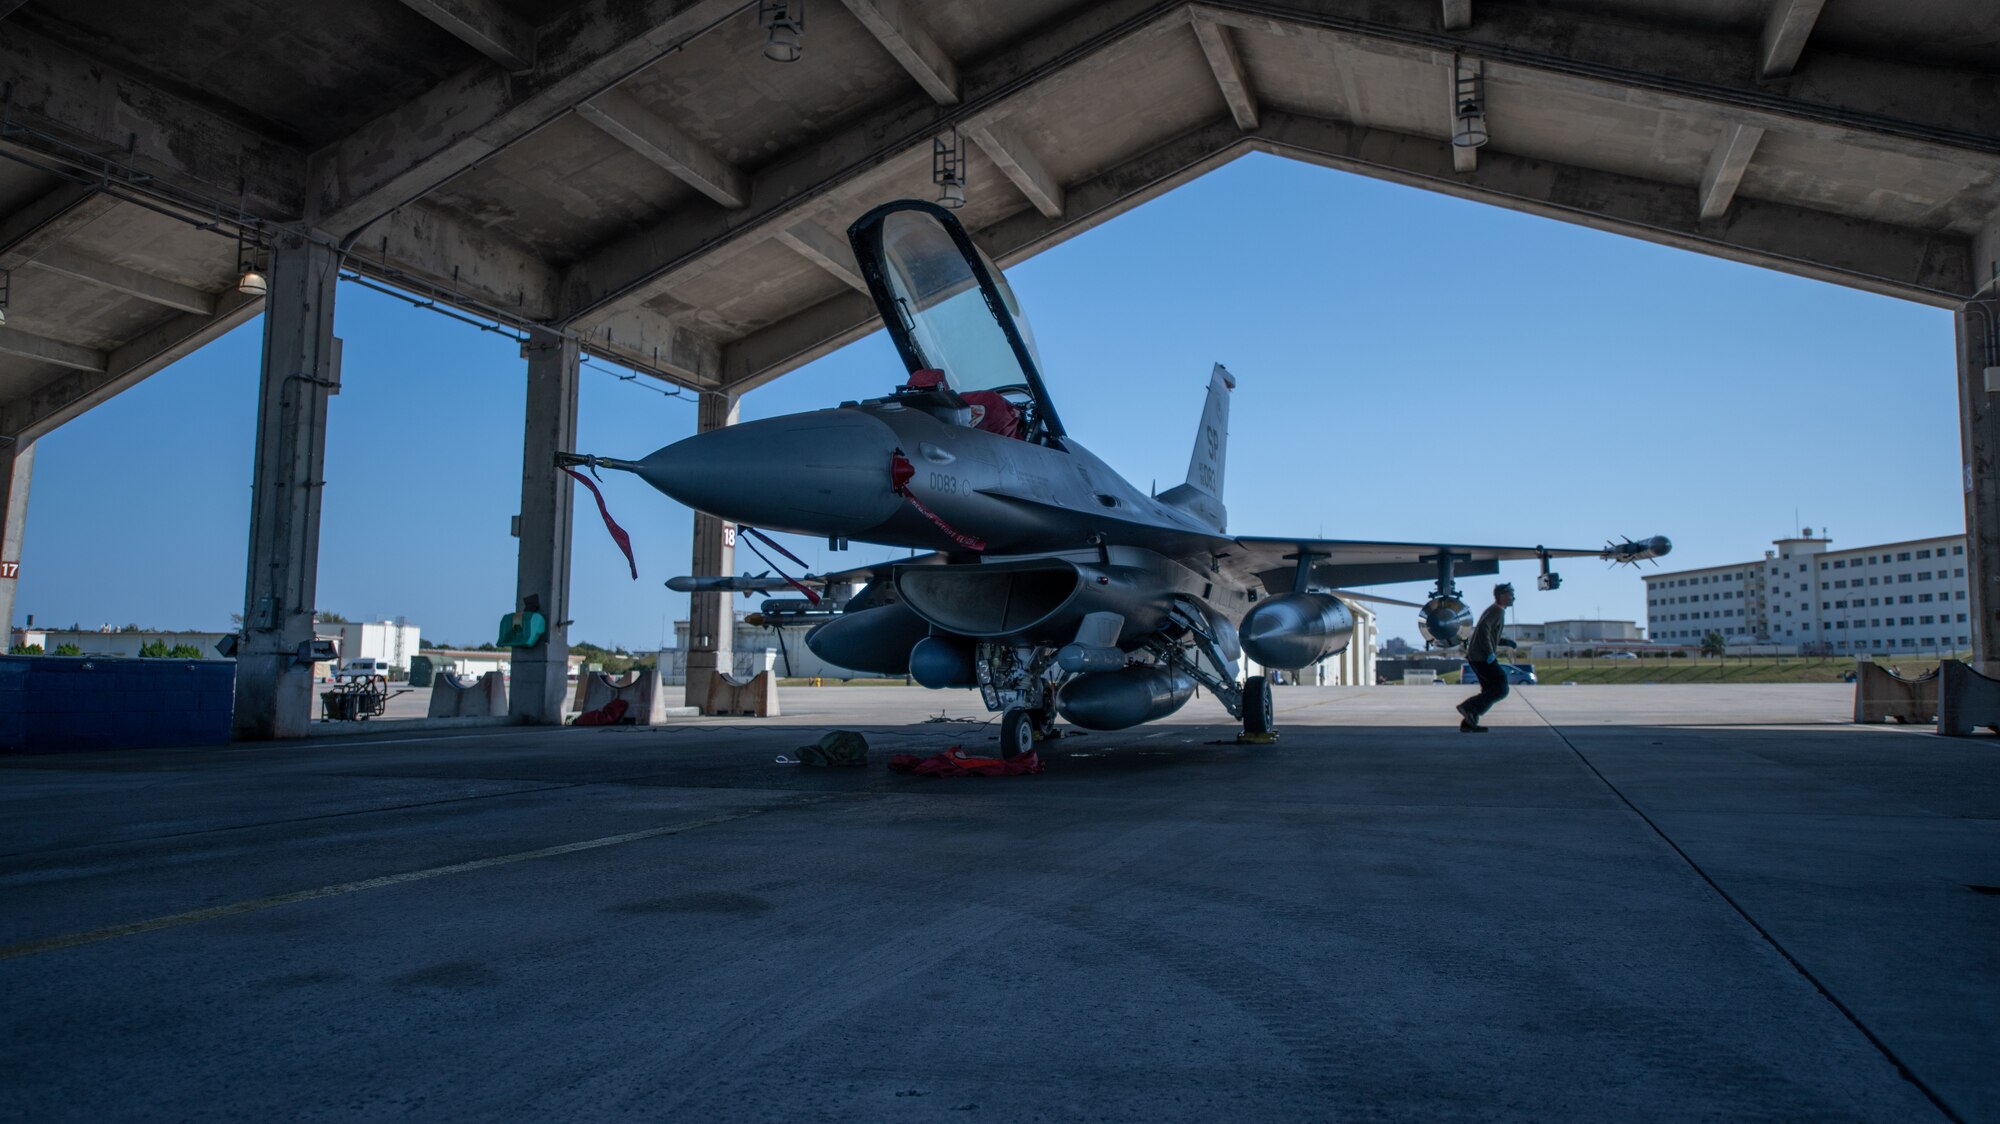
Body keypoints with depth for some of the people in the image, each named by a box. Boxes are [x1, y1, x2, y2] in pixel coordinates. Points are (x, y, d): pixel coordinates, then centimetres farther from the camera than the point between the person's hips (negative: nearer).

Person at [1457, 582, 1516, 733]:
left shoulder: (1497, 611, 23)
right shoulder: (1497, 610, -10)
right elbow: (1483, 629, -26)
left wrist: (1506, 642, 17)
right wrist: (1490, 653, -26)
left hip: (1477, 657, 10)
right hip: (1482, 657, -10)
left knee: (1490, 690, 14)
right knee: (1501, 689, -10)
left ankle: (1468, 723, 11)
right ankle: (1469, 707, -14)